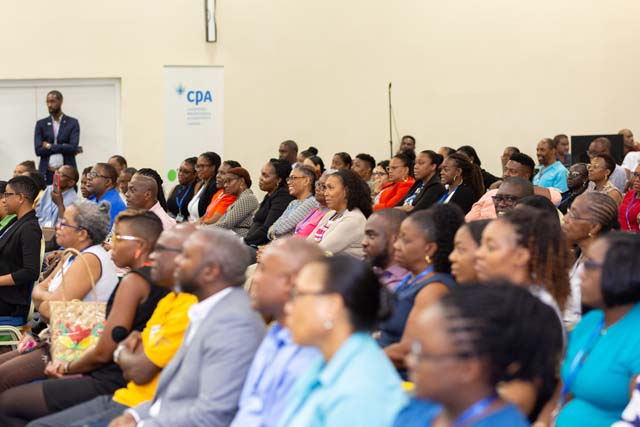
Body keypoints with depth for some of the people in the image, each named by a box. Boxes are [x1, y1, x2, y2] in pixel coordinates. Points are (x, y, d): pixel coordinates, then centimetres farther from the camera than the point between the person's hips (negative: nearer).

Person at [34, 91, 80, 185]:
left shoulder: (72, 123, 5)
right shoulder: (41, 124, 10)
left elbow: (73, 148, -8)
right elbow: (38, 150, -2)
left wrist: (50, 147, -7)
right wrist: (63, 148, -7)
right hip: (46, 173, 1)